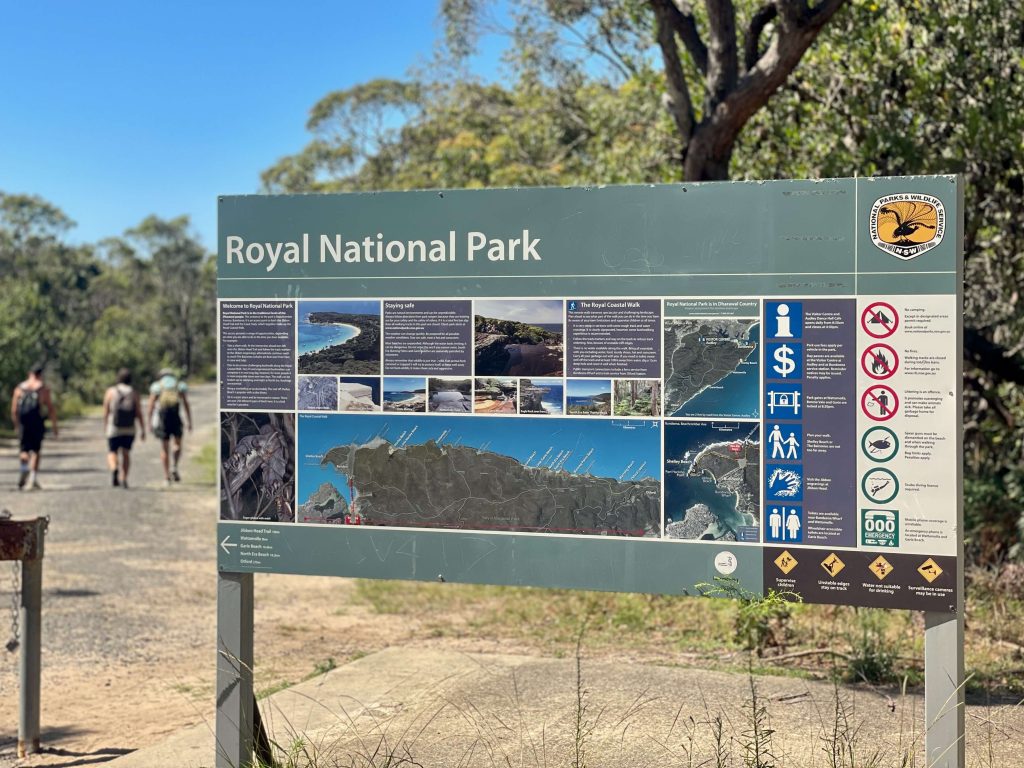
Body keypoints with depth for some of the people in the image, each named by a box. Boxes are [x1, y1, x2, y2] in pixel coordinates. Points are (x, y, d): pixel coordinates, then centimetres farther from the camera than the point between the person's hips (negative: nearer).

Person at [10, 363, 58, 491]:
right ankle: (32, 479, 3)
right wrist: (55, 427, 3)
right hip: (37, 423, -2)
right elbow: (51, 409, -2)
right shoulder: (43, 388, 2)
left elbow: (14, 410, 7)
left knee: (24, 450, 10)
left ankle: (24, 466, -21)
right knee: (35, 451, 8)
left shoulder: (19, 388, 9)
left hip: (23, 424, 2)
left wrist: (17, 425, 19)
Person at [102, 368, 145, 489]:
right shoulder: (134, 393, -1)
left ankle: (114, 469, -23)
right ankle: (124, 479, 7)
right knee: (126, 453, 14)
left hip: (114, 429, -1)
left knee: (112, 453, 7)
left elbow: (105, 412, 0)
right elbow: (139, 413, -6)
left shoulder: (111, 392, -3)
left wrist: (105, 426, 14)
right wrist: (142, 430, -1)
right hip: (130, 429, 1)